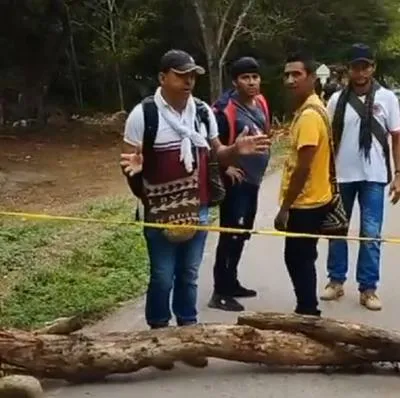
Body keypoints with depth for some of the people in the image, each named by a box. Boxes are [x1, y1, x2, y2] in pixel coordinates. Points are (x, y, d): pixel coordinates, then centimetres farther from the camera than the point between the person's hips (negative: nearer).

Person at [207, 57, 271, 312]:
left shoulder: (261, 102, 6)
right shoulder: (226, 109, -19)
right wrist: (225, 167, -17)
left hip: (253, 180, 8)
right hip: (236, 181, -8)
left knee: (242, 234, 16)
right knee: (230, 234, -6)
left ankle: (231, 282, 29)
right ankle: (220, 293, 0)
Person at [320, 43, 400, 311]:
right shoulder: (337, 99, 3)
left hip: (373, 177, -2)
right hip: (341, 175, 2)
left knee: (371, 234, 0)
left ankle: (368, 288, 9)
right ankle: (336, 281, 22)